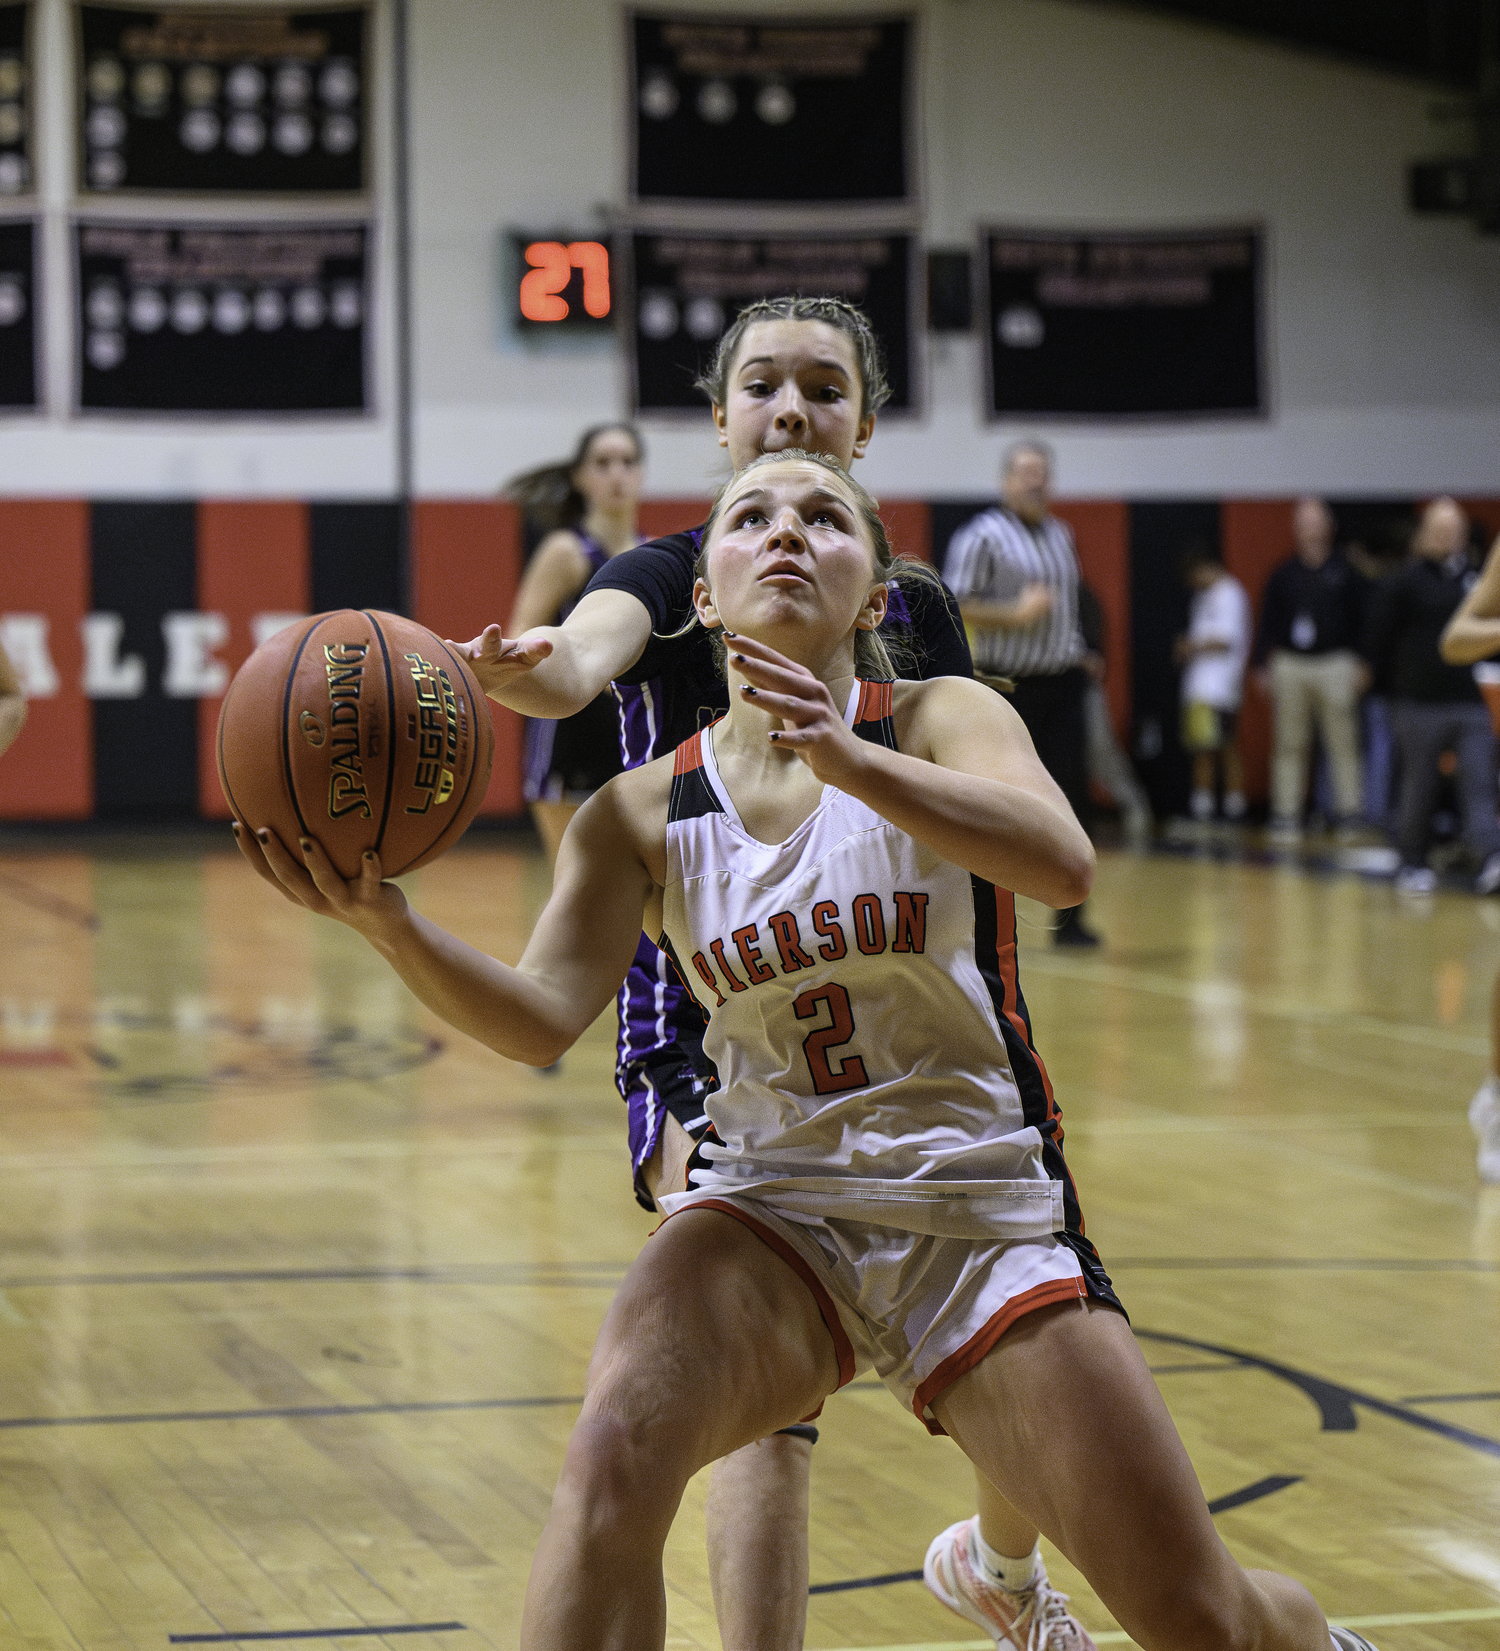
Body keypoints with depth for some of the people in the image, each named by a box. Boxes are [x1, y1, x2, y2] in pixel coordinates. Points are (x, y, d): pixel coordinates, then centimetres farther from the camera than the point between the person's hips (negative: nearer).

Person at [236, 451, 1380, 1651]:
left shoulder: (939, 721, -4)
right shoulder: (644, 816, 2)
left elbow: (1062, 865, -25)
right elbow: (541, 1019, -11)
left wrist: (847, 759, -40)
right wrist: (387, 924, -30)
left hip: (982, 1212, -1)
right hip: (768, 1206, 1)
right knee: (613, 1464, -31)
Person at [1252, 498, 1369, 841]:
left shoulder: (1344, 571, 6)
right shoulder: (1283, 575, 9)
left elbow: (1359, 620, 6)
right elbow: (1268, 623, 10)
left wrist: (1361, 662, -1)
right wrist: (1262, 666, 5)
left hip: (1335, 664, -1)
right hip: (1289, 666, 1)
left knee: (1343, 744, -5)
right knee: (1289, 746, 3)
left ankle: (1350, 813, -1)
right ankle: (1286, 816, 7)